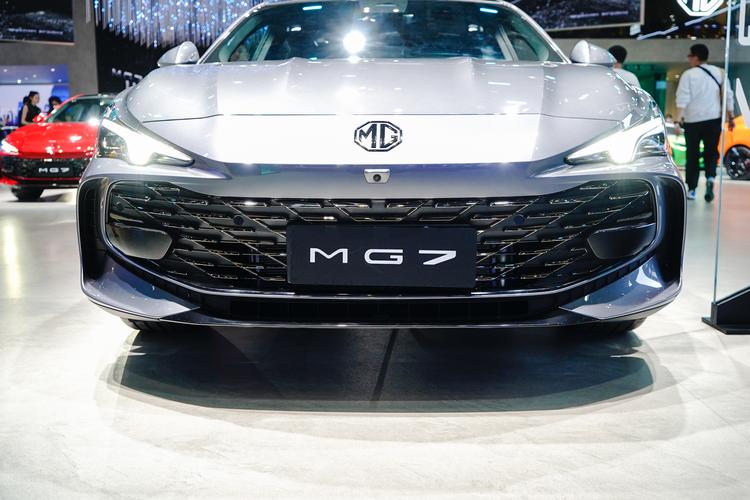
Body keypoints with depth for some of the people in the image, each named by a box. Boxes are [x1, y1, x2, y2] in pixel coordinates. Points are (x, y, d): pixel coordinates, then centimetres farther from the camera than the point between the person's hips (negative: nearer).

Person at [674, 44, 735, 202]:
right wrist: (731, 117, 12)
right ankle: (710, 177, -13)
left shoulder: (689, 74, -6)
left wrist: (677, 121, -16)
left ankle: (691, 189, 11)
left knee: (692, 155, 8)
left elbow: (682, 100, -14)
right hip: (714, 118, 3)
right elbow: (728, 96, 5)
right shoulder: (718, 72, 6)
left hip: (693, 119, -3)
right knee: (711, 152, 13)